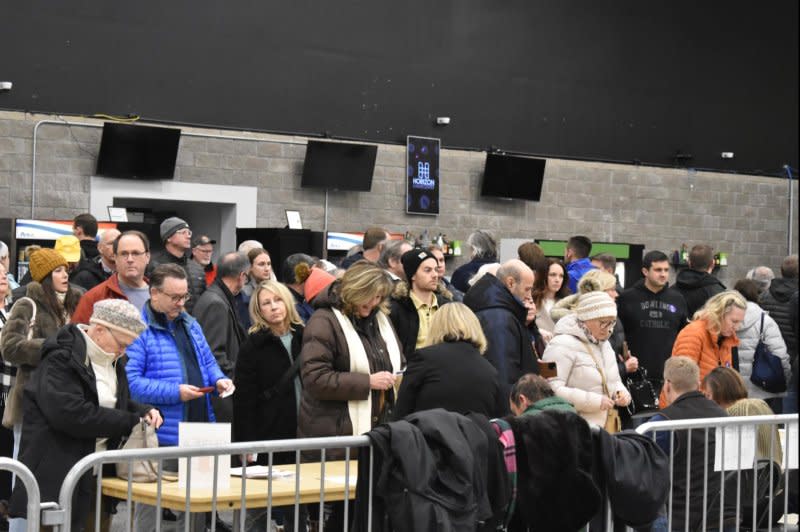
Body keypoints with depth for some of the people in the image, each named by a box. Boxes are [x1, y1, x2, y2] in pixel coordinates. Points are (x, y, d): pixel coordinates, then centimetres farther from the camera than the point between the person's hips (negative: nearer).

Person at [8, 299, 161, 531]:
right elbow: (71, 414, -26)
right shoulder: (62, 358, -15)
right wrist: (131, 421, -22)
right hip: (59, 472, -8)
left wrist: (144, 411, -2)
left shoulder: (112, 360, 13)